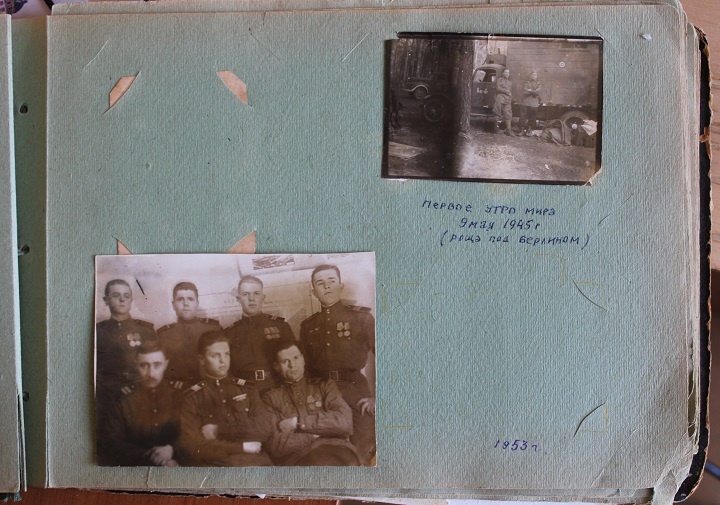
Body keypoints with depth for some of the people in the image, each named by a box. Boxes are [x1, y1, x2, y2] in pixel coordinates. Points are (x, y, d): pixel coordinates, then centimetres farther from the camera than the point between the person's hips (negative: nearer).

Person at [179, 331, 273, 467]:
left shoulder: (246, 389, 17)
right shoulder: (192, 397, 8)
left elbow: (265, 428, 4)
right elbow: (193, 446, -3)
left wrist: (220, 431, -2)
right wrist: (243, 447, -2)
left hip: (254, 462, 3)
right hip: (214, 465, -3)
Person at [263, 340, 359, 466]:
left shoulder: (325, 386, 21)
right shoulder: (271, 398, 16)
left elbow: (345, 422, 2)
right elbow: (275, 444, 2)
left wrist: (298, 422, -1)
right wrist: (319, 433, 1)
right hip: (297, 459, -2)